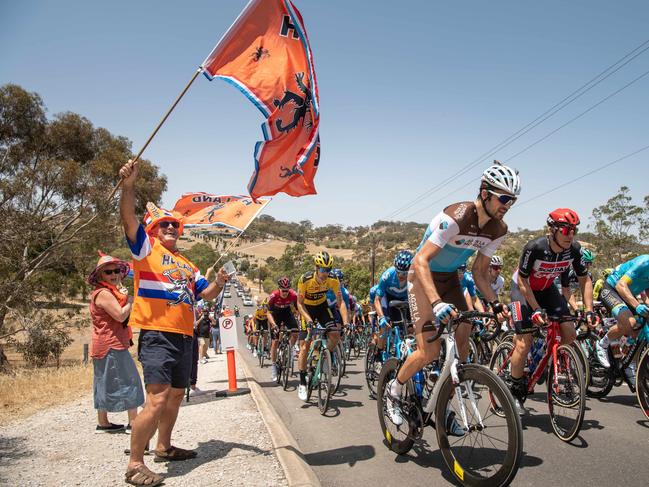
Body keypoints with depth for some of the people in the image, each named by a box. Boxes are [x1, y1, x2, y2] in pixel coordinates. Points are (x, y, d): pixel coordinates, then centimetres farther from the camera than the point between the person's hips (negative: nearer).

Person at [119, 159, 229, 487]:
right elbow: (128, 219, -13)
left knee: (176, 395, 17)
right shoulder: (146, 248, 3)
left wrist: (218, 283, -1)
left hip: (184, 336, 8)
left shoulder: (187, 264, 22)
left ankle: (164, 447, 35)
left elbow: (206, 293, 20)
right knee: (157, 399, -17)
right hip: (156, 335, -8)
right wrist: (128, 186, -27)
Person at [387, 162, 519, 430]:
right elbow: (420, 260, -35)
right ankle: (394, 389, 13)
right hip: (423, 277, -7)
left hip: (450, 278, 7)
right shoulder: (455, 217, -30)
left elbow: (480, 271, 4)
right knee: (430, 351, -14)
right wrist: (436, 303, -47)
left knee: (463, 340, -5)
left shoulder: (497, 229, -7)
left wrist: (495, 303, -10)